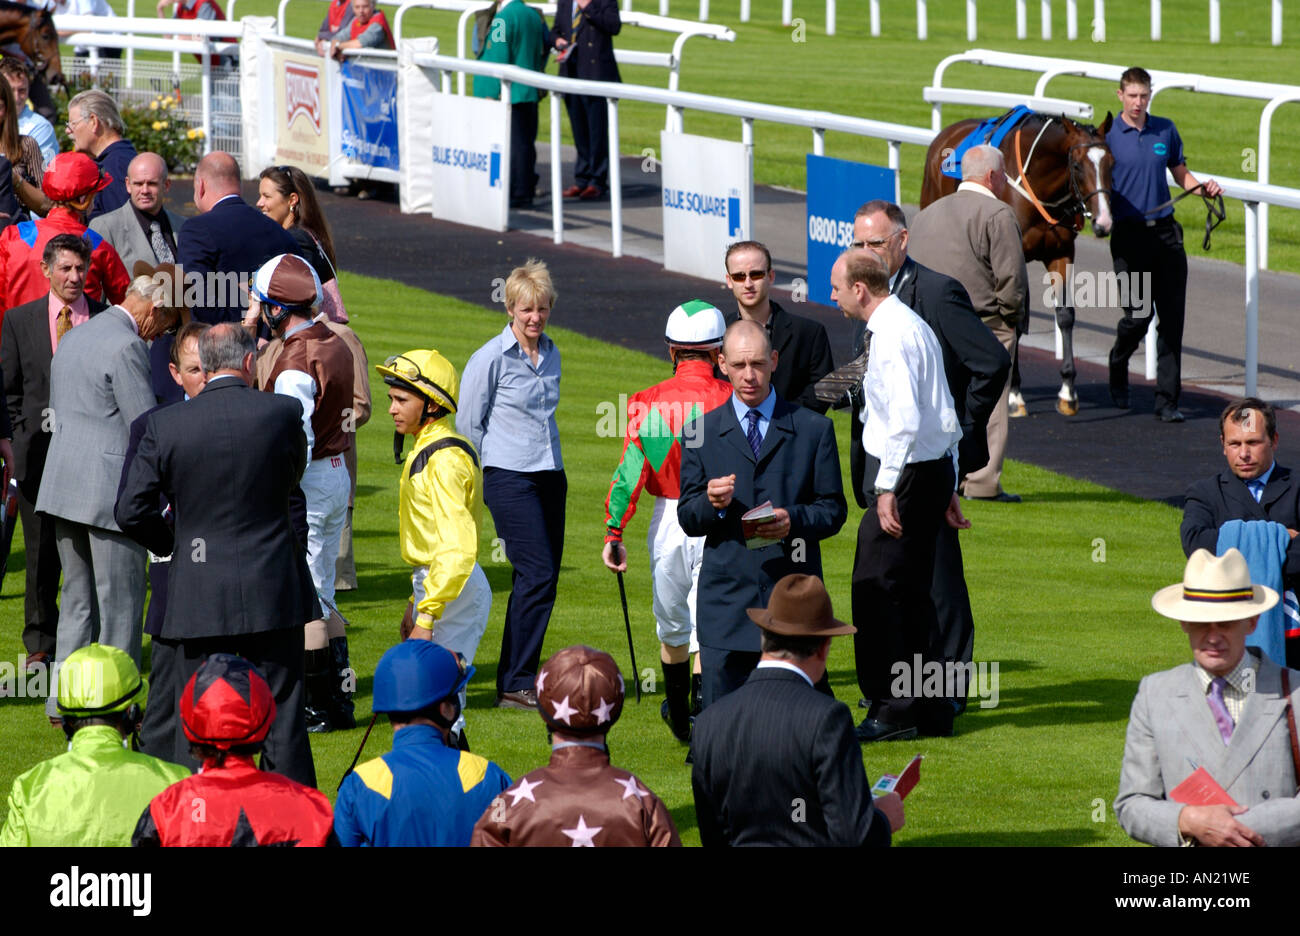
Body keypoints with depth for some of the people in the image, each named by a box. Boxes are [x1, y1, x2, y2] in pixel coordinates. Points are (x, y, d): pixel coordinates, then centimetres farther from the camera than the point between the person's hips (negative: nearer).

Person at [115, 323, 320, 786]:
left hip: (198, 595, 0)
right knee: (282, 717, 8)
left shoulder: (165, 425, -8)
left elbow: (130, 510, -7)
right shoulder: (284, 413, -7)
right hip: (274, 591, 0)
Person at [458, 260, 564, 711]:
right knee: (537, 575, -14)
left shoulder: (551, 355, 13)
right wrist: (494, 471, 1)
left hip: (550, 474, 7)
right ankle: (515, 685, -10)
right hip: (510, 478, -7)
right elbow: (468, 424, -3)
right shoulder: (491, 357, -7)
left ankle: (516, 680, 11)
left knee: (540, 579, 4)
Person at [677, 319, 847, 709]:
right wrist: (711, 503, -16)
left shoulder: (814, 430, 7)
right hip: (726, 597, 0)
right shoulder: (702, 433, 9)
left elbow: (834, 509, 5)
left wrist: (794, 519, -15)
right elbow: (687, 519, 7)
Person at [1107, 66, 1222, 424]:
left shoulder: (1165, 130, 10)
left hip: (1165, 232, 3)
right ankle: (1118, 365, 26)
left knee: (1172, 317, -2)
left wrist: (1204, 189, 0)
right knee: (1138, 315, -8)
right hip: (1129, 234, -3)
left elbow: (1181, 174, 20)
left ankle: (1167, 401, 2)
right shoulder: (1107, 137, -1)